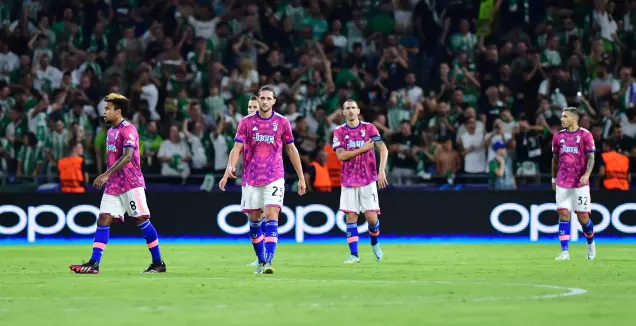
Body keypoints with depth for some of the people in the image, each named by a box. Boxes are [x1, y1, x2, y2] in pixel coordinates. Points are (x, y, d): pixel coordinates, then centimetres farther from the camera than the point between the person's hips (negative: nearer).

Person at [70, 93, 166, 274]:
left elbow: (127, 157, -22)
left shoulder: (128, 129, -11)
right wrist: (106, 178, 17)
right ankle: (93, 264, -8)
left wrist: (106, 175, -28)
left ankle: (158, 263, 4)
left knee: (141, 219, -4)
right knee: (103, 220, -2)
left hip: (131, 183, -8)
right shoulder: (110, 131, 16)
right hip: (113, 185, 8)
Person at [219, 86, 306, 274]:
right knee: (254, 220, 7)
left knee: (271, 217, -15)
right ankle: (261, 261, 21)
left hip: (274, 177, -2)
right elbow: (237, 148, -3)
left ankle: (268, 261, -22)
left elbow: (291, 150, 10)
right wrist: (230, 168, -21)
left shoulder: (282, 122, 3)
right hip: (251, 179, 2)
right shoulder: (246, 122, 3)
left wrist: (301, 177, 10)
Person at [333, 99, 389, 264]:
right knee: (351, 217, -5)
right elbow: (341, 155, -7)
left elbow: (383, 149, -8)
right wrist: (363, 149, -12)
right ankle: (354, 255, -2)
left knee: (371, 217, -5)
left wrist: (382, 171, -20)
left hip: (368, 179, -1)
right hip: (348, 180, 1)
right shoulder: (339, 131, 4)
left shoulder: (369, 128, 1)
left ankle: (374, 243, 25)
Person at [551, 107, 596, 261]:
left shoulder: (585, 135, -3)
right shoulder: (558, 136, 8)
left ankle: (590, 243, 30)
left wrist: (587, 174, -21)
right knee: (563, 214, -7)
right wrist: (554, 179, 18)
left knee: (583, 217, 1)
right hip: (562, 183, 3)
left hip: (580, 182, -3)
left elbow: (591, 157, -6)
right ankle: (564, 252, -9)